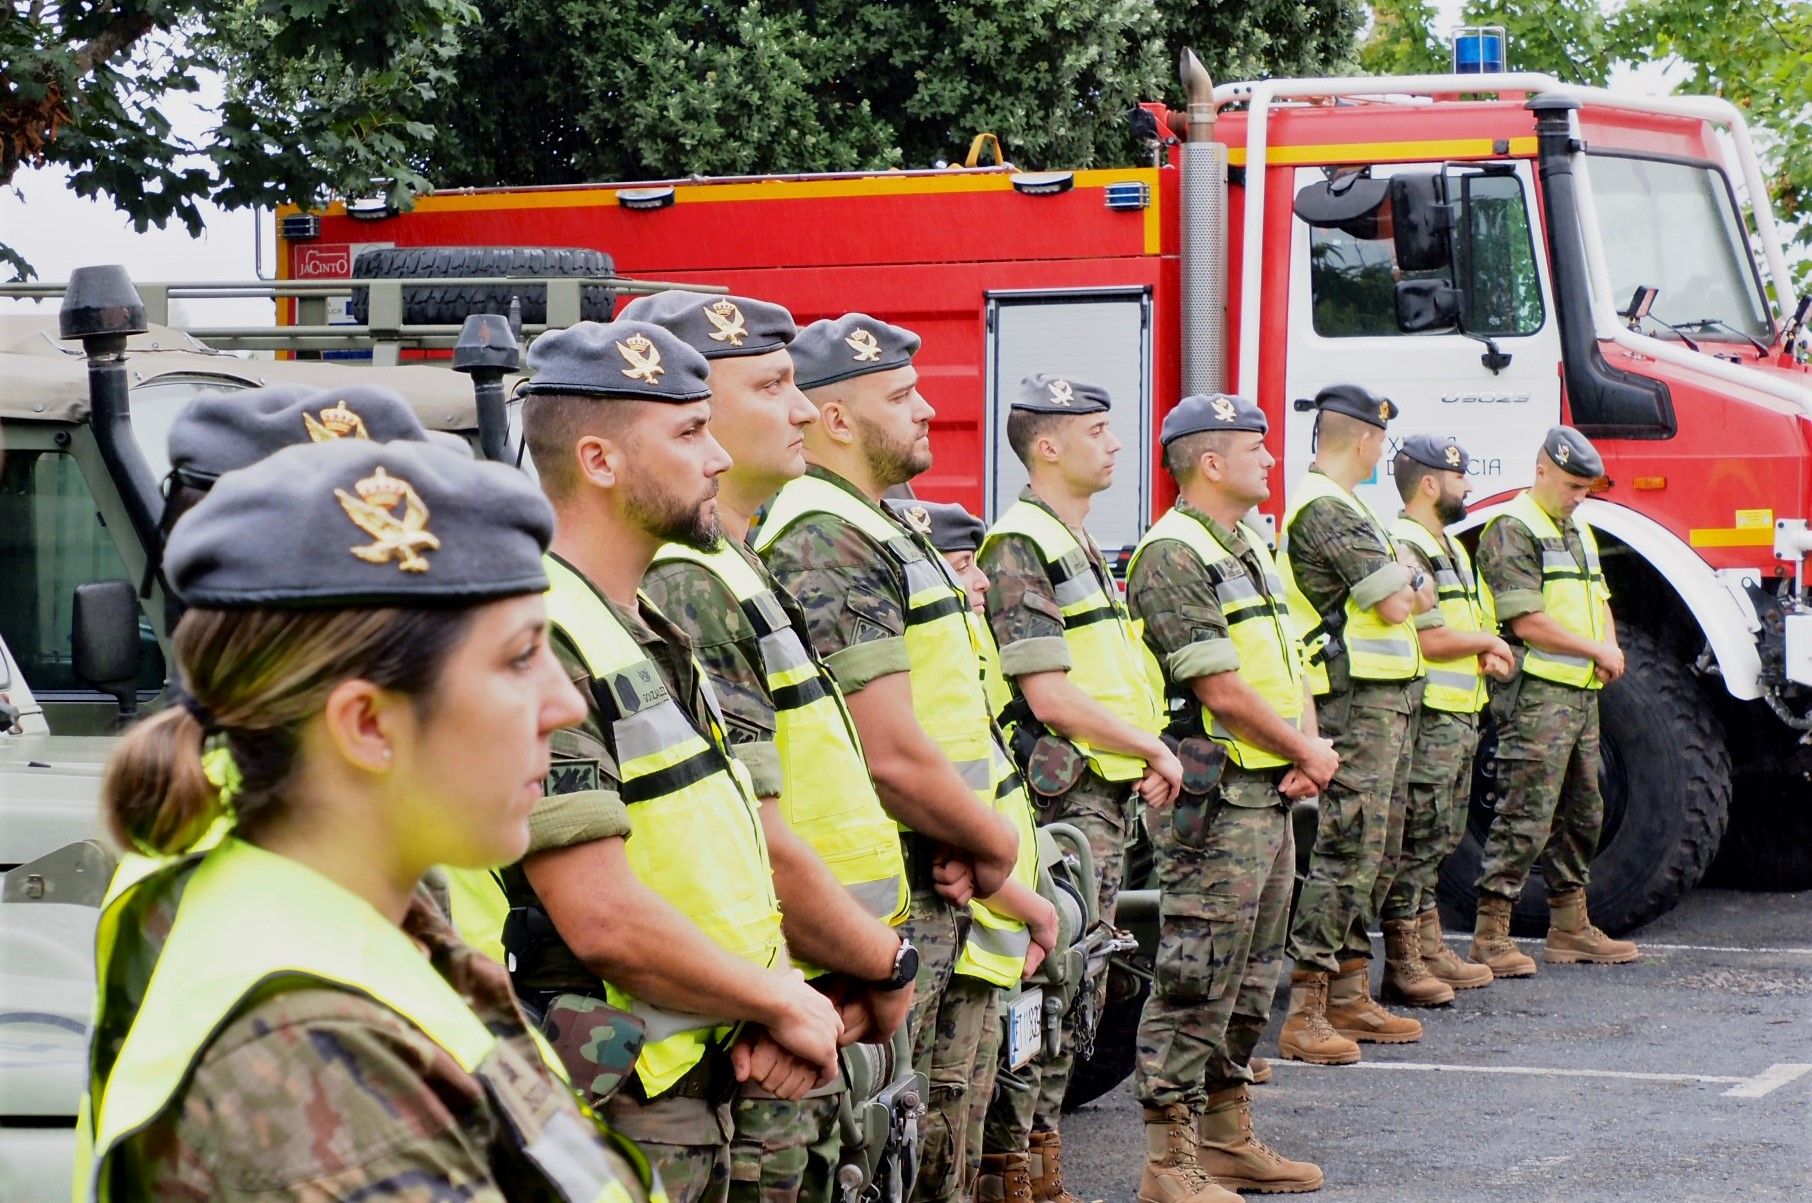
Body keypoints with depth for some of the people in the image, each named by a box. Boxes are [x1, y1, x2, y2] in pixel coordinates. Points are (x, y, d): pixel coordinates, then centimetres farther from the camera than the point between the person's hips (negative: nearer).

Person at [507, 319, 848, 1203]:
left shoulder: (650, 638, 13)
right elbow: (607, 922, -25)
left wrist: (769, 1005, -4)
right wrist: (783, 1005, -12)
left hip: (692, 1096, 9)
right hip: (610, 1128, -9)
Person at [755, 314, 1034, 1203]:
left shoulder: (882, 530, 16)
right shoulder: (828, 544, -18)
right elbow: (894, 757, -23)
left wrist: (973, 844, 0)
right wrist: (996, 844, -7)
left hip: (943, 895, 10)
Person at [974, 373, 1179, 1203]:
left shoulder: (1078, 546, 19)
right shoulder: (1021, 547, -13)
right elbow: (1050, 696, -20)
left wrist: (1145, 756, 9)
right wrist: (1153, 749, -11)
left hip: (1105, 797, 10)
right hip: (1060, 798, -10)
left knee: (1077, 989, 12)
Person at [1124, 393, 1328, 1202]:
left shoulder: (1250, 549, 17)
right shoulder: (1171, 556, -14)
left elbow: (1288, 664, 17)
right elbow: (1220, 688, -18)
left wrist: (1310, 752, -1)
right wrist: (1309, 754, -7)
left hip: (1270, 797, 10)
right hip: (1213, 800, -10)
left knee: (1251, 980, 14)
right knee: (1194, 982, -8)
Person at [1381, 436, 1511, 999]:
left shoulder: (1447, 547, 20)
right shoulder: (1405, 549, -15)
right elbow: (1426, 639, -22)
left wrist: (1486, 654, 4)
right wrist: (1486, 643, -6)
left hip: (1459, 718, 11)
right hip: (1427, 718, -11)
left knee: (1439, 841, 15)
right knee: (1416, 842, -8)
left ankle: (1431, 952, 23)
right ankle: (1402, 968, -5)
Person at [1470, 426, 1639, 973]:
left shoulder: (1577, 532, 20)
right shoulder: (1512, 529, -10)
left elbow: (1598, 600, 25)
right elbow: (1527, 621, -18)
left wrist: (1611, 647, 3)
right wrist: (1595, 652, -10)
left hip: (1581, 694, 10)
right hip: (1536, 695, -9)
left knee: (1581, 814, 14)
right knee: (1525, 815, -11)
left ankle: (1570, 928, 22)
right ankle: (1490, 937, -10)